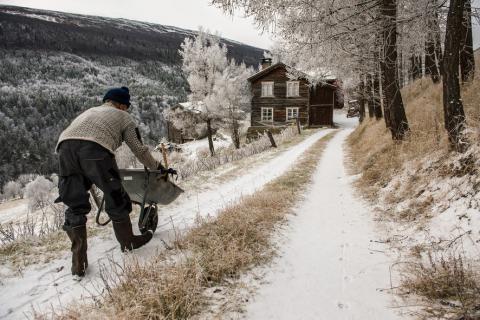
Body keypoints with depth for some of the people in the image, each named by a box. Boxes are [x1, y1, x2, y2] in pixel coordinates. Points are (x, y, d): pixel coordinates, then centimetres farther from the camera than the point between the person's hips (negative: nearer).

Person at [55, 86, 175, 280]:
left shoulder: (90, 111, 39)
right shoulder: (123, 117, 25)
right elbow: (140, 150, 24)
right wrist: (159, 168, 38)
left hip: (65, 145, 5)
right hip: (95, 148, -5)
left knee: (75, 207, 14)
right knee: (116, 199, 15)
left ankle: (78, 265, 16)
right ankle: (128, 242, 34)